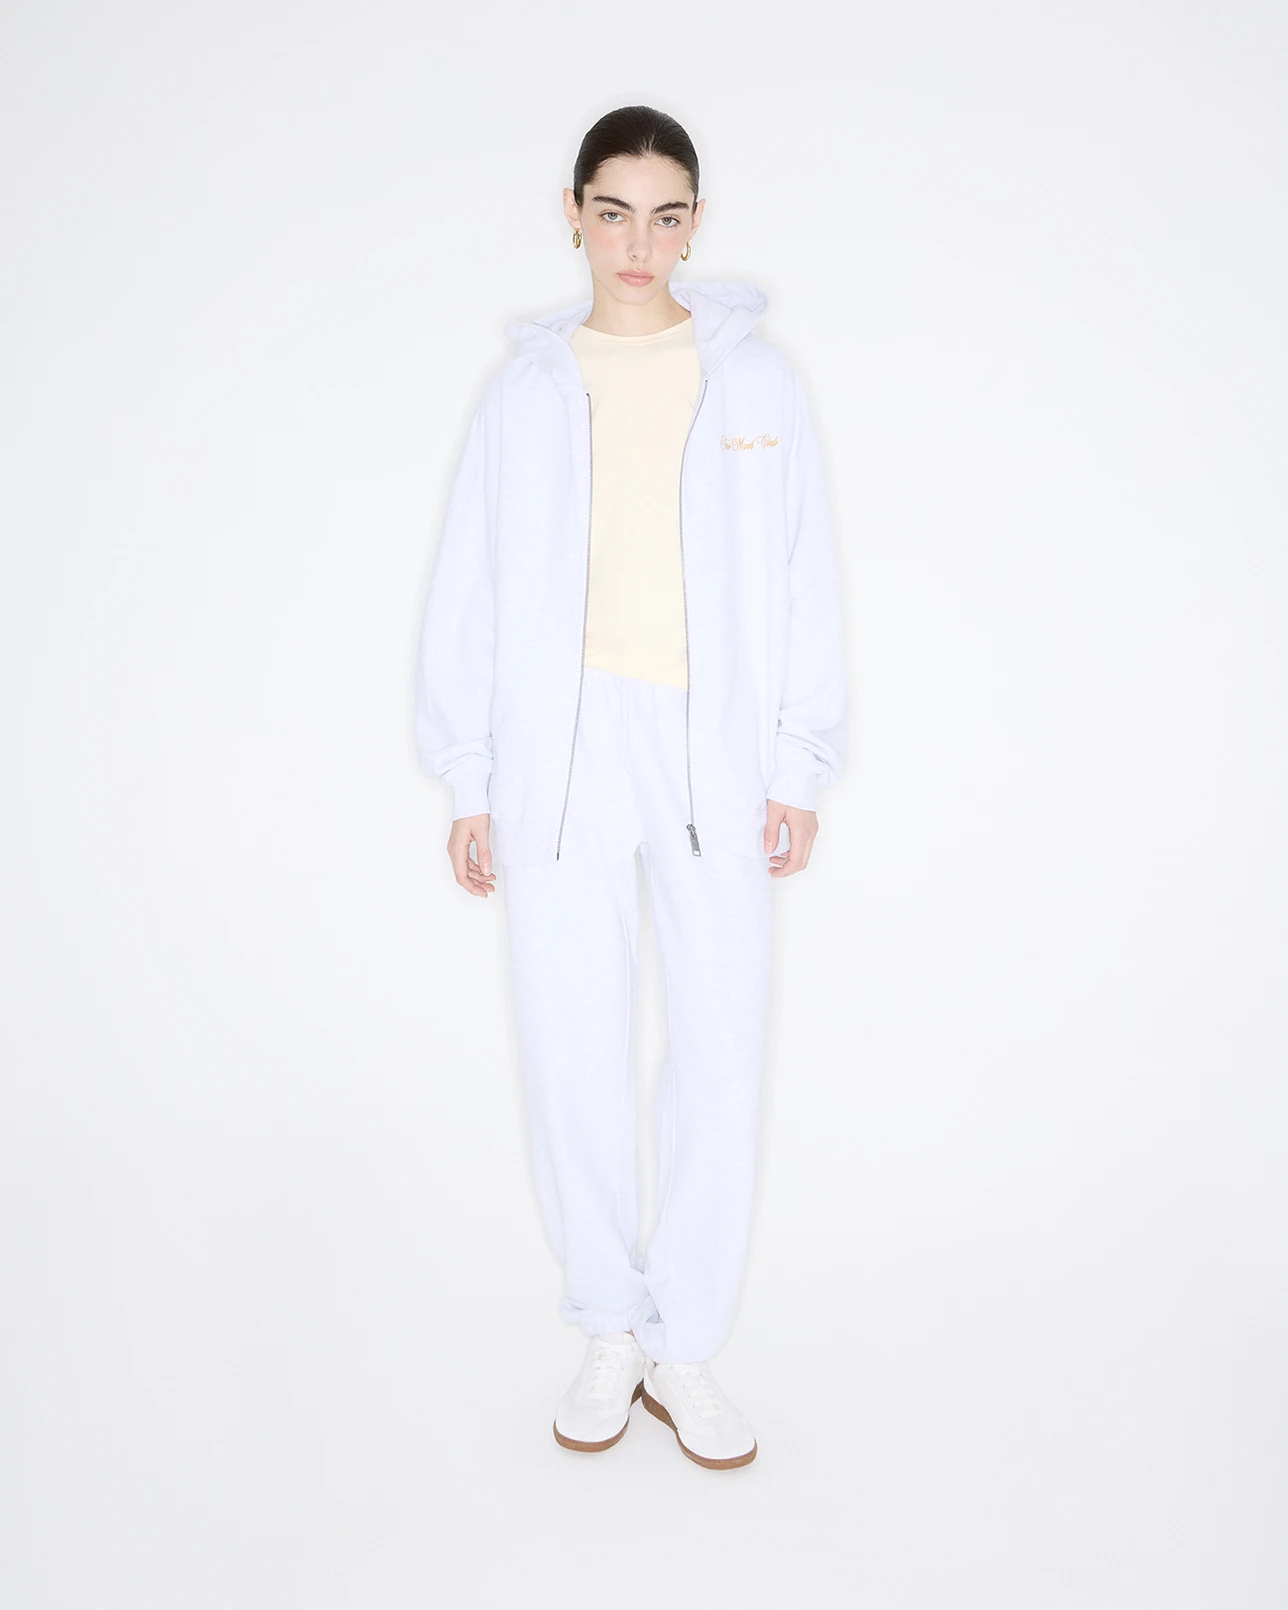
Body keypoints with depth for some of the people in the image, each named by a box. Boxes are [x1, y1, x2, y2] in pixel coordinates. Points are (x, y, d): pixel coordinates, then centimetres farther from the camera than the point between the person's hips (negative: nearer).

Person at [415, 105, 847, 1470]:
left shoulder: (756, 380, 9)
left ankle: (684, 1347, 15)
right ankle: (610, 1329, 21)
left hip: (715, 751, 0)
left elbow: (803, 578, 7)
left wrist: (798, 765, 1)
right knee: (573, 1055, 2)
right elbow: (471, 590, 8)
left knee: (722, 1053, -2)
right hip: (563, 751, 0)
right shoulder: (526, 391, 9)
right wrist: (469, 780, 4)